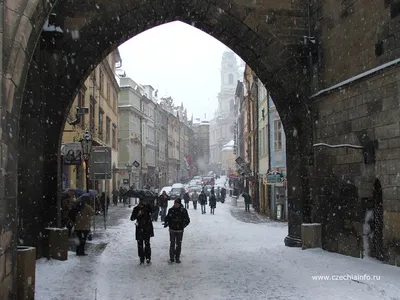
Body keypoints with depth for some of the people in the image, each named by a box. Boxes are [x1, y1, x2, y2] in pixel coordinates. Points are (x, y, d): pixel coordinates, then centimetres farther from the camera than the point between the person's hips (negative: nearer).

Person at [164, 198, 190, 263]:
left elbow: (187, 220, -3)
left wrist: (184, 224, -19)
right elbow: (167, 218, 9)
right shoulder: (171, 210, -1)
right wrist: (166, 223, -8)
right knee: (172, 244, 5)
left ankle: (177, 258, 20)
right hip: (172, 229, 1)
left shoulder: (183, 210, -6)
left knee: (178, 245, 8)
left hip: (180, 230, -1)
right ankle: (171, 258, 15)